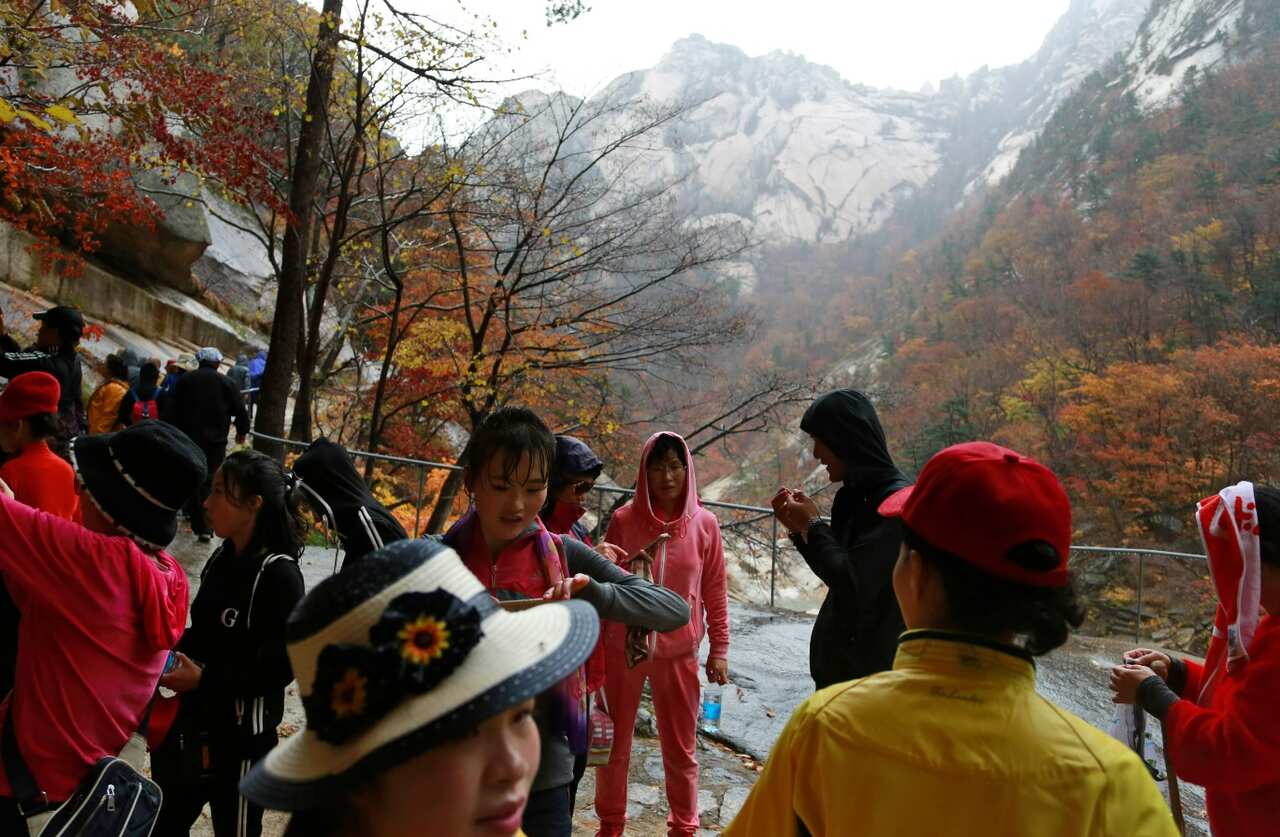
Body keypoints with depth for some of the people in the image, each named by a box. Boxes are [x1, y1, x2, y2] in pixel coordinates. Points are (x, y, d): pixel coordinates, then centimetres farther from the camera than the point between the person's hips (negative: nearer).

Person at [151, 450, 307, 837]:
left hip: (242, 734, -8)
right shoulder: (223, 557, 2)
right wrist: (173, 654, -2)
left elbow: (282, 667, -22)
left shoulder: (279, 574, -21)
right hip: (196, 720, 8)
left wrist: (204, 679, -20)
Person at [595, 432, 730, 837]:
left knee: (681, 747, 11)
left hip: (679, 651, 0)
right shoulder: (624, 520, -6)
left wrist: (719, 648, 2)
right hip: (623, 647, 0)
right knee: (615, 742, 13)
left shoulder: (705, 524, -4)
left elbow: (715, 592, 3)